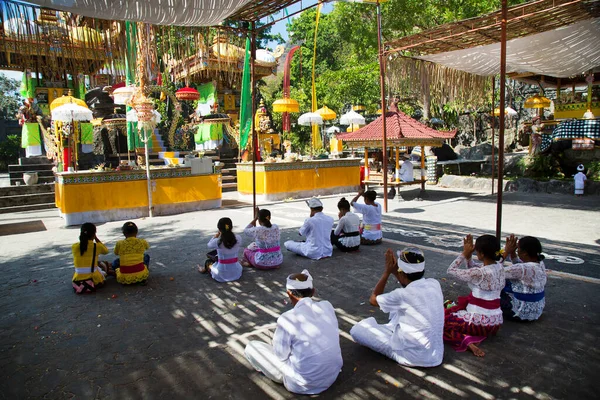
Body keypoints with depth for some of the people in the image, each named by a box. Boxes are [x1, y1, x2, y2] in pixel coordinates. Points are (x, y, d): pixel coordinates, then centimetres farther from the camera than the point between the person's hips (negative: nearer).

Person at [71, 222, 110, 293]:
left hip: (78, 282, 2)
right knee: (103, 265, 31)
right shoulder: (97, 246, -9)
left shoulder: (74, 247, -3)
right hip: (94, 280, -2)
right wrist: (96, 238, 14)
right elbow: (106, 251, 15)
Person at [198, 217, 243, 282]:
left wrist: (217, 235, 11)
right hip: (236, 273, 3)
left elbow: (209, 245, 3)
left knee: (208, 261, 28)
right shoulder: (238, 238, -13)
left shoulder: (217, 241, -21)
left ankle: (205, 269, 61)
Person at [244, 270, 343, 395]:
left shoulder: (287, 319, -21)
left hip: (303, 384, -5)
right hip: (333, 374, 6)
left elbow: (280, 355, -9)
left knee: (251, 347, 5)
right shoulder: (327, 306, -6)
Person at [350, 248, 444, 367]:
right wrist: (395, 272, 9)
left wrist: (387, 272, -1)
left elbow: (373, 299, -3)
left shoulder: (402, 295, -24)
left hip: (413, 357, -6)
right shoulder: (434, 284, -7)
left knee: (357, 329, -2)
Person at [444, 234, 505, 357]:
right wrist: (468, 256, 1)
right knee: (452, 311, 28)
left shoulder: (480, 273, -24)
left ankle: (466, 340, -15)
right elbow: (473, 269, 14)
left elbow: (451, 270, -11)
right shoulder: (500, 267, 0)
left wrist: (465, 254, -5)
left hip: (481, 322, -9)